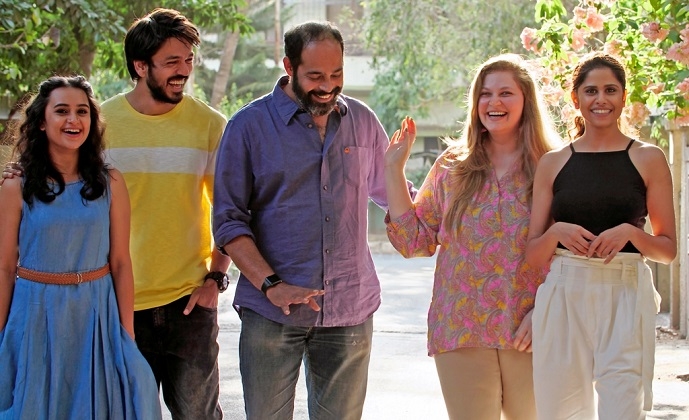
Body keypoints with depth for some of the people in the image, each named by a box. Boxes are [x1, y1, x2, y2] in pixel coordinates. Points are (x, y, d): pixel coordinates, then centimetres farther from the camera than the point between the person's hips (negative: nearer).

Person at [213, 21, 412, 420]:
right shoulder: (249, 125, 0)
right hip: (272, 313, -2)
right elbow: (229, 220, -3)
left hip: (350, 310, 2)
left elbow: (394, 195, 20)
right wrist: (271, 285, -15)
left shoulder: (362, 121, 8)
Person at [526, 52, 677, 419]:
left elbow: (668, 249, 7)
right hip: (563, 298, 2)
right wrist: (556, 234, -11)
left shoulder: (648, 159, 5)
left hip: (625, 297, -2)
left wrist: (630, 233, -12)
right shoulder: (552, 163, 9)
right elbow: (532, 254, 10)